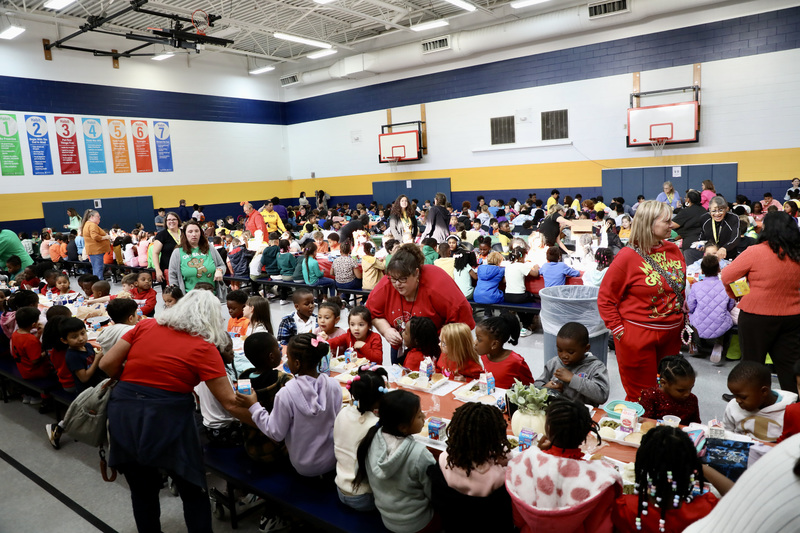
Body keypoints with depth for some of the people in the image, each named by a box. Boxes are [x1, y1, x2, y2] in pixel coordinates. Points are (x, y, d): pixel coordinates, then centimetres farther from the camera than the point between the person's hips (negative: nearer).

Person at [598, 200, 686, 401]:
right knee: (641, 397, 4)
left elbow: (681, 289, 17)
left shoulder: (674, 250, 5)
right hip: (638, 336, -6)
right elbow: (605, 299, -9)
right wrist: (619, 331, -11)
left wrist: (684, 321, 12)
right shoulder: (628, 256, -13)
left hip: (672, 335, 6)